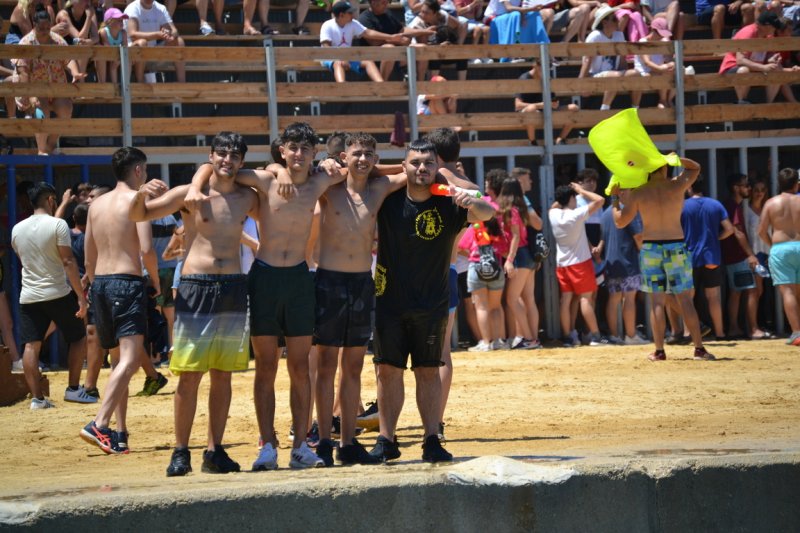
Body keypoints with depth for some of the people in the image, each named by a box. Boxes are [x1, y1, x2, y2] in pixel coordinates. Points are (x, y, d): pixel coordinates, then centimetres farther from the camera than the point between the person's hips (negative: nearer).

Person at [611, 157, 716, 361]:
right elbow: (695, 167, 18)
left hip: (650, 248, 0)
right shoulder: (677, 185, -2)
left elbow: (620, 222, -1)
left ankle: (659, 350, 2)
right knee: (685, 300, 2)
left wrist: (614, 198, 12)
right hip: (676, 247, 0)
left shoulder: (636, 193, -5)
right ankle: (699, 348, -1)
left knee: (656, 301, 3)